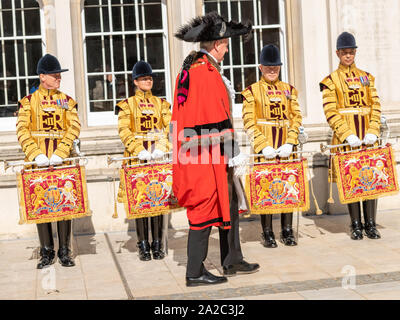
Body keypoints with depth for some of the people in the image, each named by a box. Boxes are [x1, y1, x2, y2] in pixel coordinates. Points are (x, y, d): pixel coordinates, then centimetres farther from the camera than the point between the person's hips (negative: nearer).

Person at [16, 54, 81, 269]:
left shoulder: (67, 101, 10)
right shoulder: (28, 102, 6)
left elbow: (74, 128, -1)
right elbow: (22, 131, -4)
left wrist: (60, 153, -15)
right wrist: (36, 154, -18)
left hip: (62, 161, 1)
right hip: (38, 163, -1)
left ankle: (64, 252, 10)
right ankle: (47, 252, 11)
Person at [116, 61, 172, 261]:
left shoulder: (161, 104, 13)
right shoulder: (127, 105, 6)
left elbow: (170, 128, 4)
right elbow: (124, 131, -6)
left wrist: (162, 147, -13)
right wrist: (139, 151, -18)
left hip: (158, 159, 2)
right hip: (137, 159, -2)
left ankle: (157, 245, 10)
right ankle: (143, 246, 6)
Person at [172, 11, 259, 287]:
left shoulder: (190, 69, 14)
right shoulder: (207, 72, -17)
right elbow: (218, 119, -20)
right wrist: (234, 154, -15)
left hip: (194, 153, 10)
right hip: (207, 158, -10)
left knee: (229, 205, 17)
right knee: (205, 211, -3)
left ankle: (233, 261, 28)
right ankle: (195, 273, 6)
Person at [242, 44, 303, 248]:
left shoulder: (288, 90, 12)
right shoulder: (252, 91, 2)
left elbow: (296, 118, 6)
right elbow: (249, 123, -5)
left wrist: (290, 143, -8)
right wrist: (263, 146, -15)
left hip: (286, 150, 3)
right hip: (265, 151, -3)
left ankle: (287, 231, 17)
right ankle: (267, 234, 9)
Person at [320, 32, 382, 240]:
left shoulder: (366, 77, 13)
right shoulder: (330, 81, 2)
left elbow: (375, 106, 7)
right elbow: (331, 112, -6)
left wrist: (373, 131, -7)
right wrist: (348, 135, -16)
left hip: (368, 137, 3)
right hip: (346, 139, -3)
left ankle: (371, 224, 10)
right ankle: (356, 225, 8)